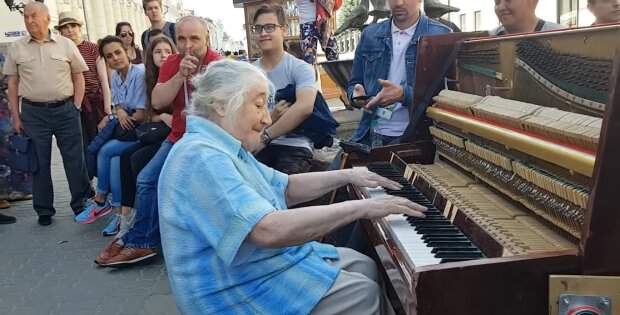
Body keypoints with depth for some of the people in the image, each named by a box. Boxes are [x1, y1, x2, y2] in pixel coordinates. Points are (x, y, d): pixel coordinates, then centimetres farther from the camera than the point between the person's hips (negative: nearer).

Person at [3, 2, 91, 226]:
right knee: (39, 163, 7)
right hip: (33, 112, 1)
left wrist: (76, 108, -1)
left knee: (75, 159, 3)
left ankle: (82, 204, 15)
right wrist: (16, 117, 3)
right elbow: (13, 84, 7)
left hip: (65, 110, -1)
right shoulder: (16, 48, 4)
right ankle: (44, 210, 17)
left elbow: (78, 77, 6)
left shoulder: (66, 44, 2)